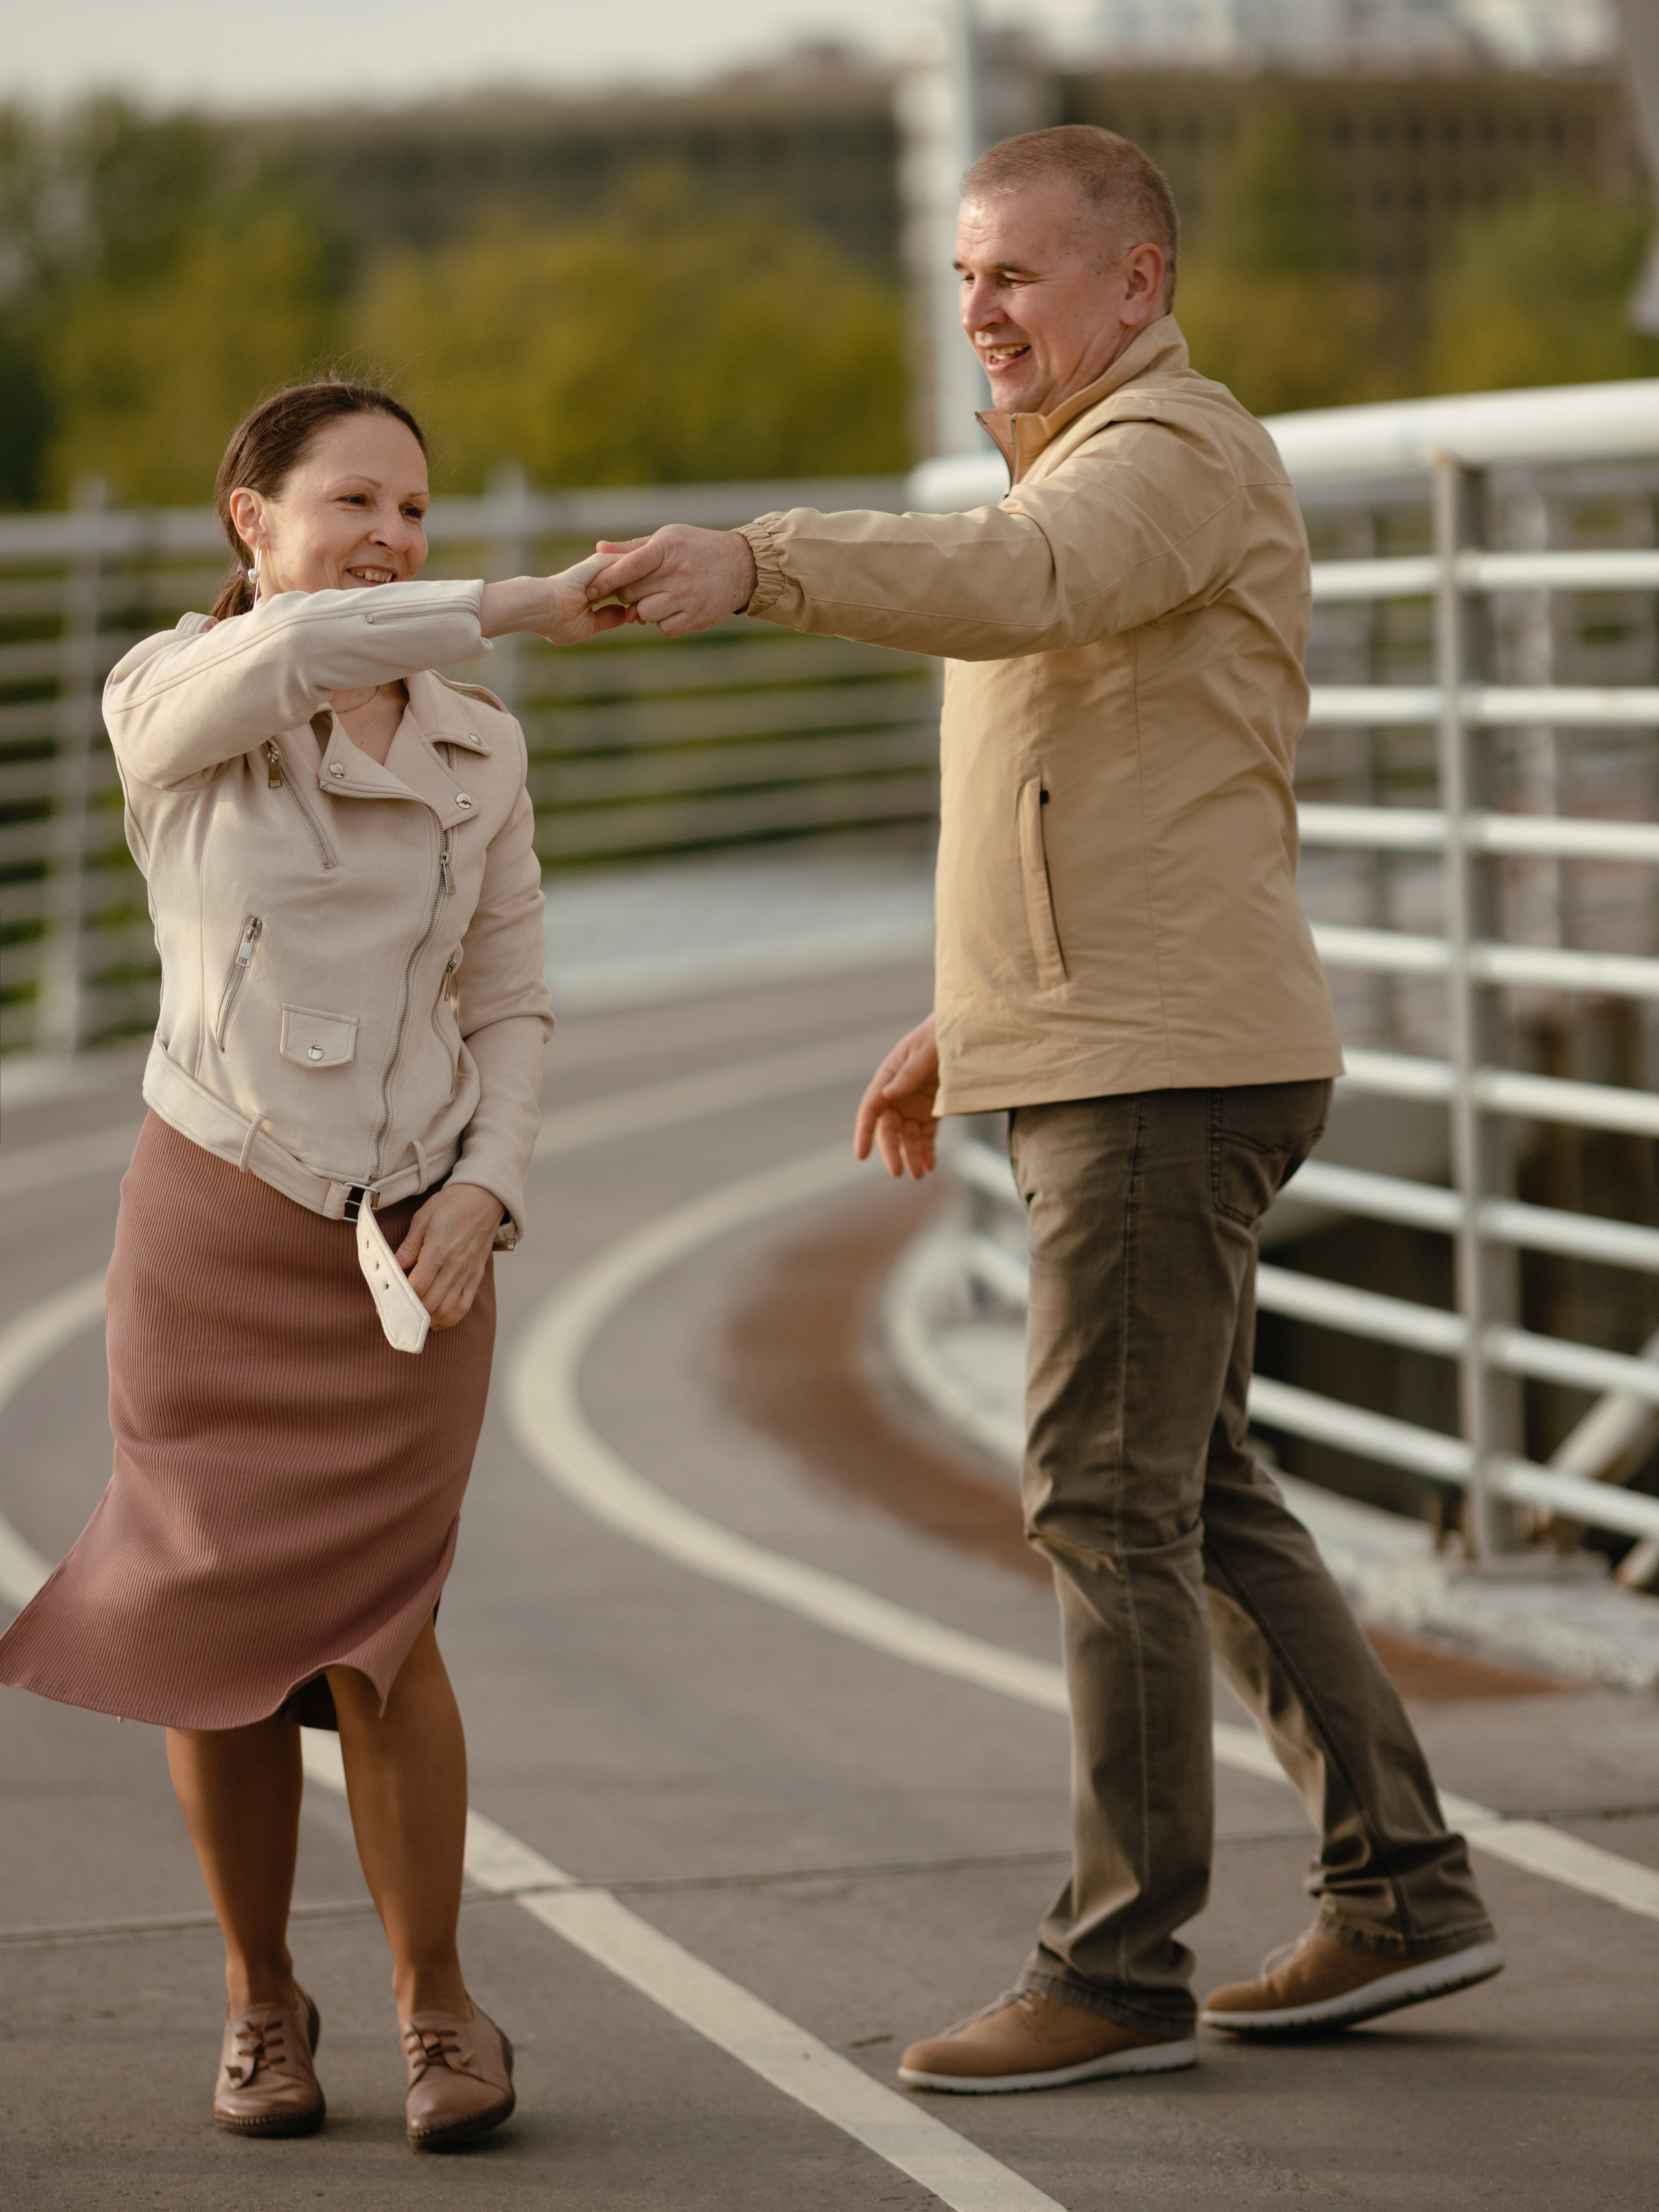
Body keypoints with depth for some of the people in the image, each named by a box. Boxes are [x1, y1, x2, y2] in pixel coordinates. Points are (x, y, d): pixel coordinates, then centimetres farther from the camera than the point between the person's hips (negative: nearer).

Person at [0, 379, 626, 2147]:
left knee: (373, 1632, -10)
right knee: (224, 1630, 2)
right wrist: (523, 606, -27)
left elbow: (510, 1010, 10)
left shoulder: (476, 756, 6)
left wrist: (485, 1192, -6)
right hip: (214, 1217, -1)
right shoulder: (167, 707, -5)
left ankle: (436, 2009, 7)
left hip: (411, 1246, 1)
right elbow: (289, 651, -28)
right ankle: (263, 2003, 22)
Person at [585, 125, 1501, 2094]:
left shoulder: (1176, 455, -11)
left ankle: (1121, 1965, -3)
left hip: (1169, 1065, -11)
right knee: (1193, 1495, 13)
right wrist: (967, 1019, 25)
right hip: (1104, 1059, 11)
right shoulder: (1084, 476, 22)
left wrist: (756, 564, -46)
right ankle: (1400, 1890, 17)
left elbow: (1008, 586, -34)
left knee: (1106, 1499, -8)